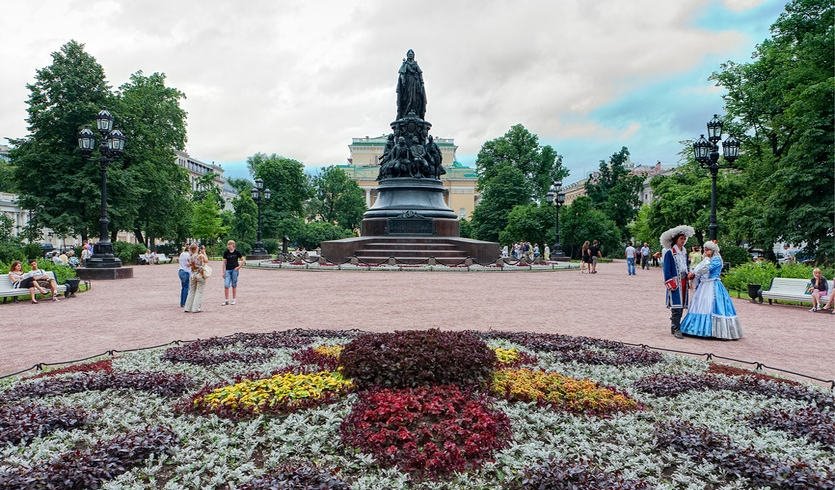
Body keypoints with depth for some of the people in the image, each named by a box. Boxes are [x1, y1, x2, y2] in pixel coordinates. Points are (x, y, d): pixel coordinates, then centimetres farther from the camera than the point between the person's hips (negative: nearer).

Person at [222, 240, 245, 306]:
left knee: (234, 285, 6)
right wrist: (224, 272, 1)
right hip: (228, 270, 1)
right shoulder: (226, 252, 1)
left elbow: (242, 260, 6)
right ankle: (226, 300, 2)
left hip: (235, 270, -1)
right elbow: (224, 262, 4)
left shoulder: (237, 252, -3)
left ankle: (234, 299, 15)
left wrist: (239, 267, -6)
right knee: (226, 285, -6)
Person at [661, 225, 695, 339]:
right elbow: (666, 269, -10)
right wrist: (670, 283, -15)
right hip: (675, 283, -7)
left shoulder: (684, 251, 15)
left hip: (683, 282, 7)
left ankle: (674, 327, 16)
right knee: (676, 306, -9)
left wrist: (688, 279, 18)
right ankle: (676, 330, -6)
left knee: (681, 306, 8)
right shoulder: (669, 252, -8)